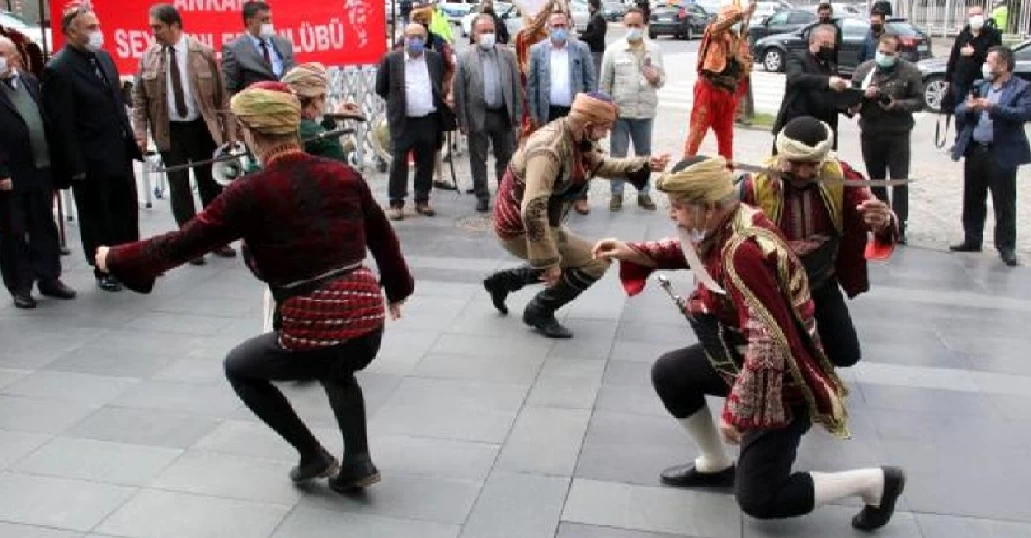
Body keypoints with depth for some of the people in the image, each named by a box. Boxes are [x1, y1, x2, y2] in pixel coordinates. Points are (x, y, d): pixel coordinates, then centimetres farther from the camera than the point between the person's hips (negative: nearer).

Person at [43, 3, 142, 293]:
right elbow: (62, 125, -15)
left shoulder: (104, 57, 8)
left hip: (120, 154, 7)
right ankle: (104, 271, 22)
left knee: (127, 213, 15)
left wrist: (130, 140, 11)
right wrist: (76, 167, -16)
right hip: (91, 163, -7)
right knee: (97, 219, 8)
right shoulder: (58, 69, -15)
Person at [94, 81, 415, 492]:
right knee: (335, 369, 39)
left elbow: (182, 244, 2)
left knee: (238, 366, 26)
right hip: (368, 323, 5)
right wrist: (397, 288, 32)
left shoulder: (250, 194, -7)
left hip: (313, 333, -5)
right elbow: (384, 239, 15)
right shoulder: (343, 174, 4)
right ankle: (357, 462, 25)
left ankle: (313, 455, 23)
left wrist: (115, 259, 18)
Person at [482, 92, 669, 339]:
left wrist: (645, 165, 3)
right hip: (521, 228, -9)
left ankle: (504, 281, 28)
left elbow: (601, 164, 16)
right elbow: (532, 210, -37)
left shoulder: (577, 139, -2)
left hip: (537, 222, 10)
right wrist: (548, 260, -34)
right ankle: (540, 311, 5)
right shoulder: (549, 150, -31)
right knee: (596, 262, -8)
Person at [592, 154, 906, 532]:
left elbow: (770, 345, -36)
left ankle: (877, 482, 11)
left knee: (756, 500, -3)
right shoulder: (727, 225, -7)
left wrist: (735, 410, -28)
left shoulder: (742, 252, -34)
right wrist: (633, 252, 2)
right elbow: (689, 250, 16)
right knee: (667, 374, 14)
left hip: (781, 378, -9)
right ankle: (716, 466, 28)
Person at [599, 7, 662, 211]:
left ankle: (643, 193, 23)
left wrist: (656, 78, -16)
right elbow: (604, 82, 1)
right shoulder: (613, 49, -2)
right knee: (617, 155, 4)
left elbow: (662, 80, 8)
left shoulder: (655, 49, 4)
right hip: (619, 111, -2)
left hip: (645, 111, 2)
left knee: (644, 155, 11)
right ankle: (616, 193, 16)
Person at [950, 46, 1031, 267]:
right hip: (975, 151, 5)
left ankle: (1006, 246, 9)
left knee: (1004, 204, 1)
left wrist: (993, 107, -25)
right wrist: (968, 108, -12)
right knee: (972, 200, 13)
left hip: (1002, 154, -5)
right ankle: (972, 240, 25)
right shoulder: (980, 86, 13)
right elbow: (960, 114, 11)